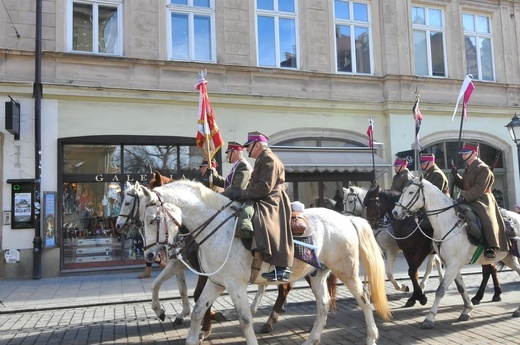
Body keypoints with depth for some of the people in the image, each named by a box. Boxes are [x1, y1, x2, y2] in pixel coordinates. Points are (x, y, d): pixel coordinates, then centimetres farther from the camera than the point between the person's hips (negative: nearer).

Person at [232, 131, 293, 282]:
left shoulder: (269, 159, -12)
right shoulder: (262, 159, 23)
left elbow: (265, 187, -21)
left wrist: (243, 194, -18)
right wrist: (243, 193, 12)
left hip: (272, 202, -12)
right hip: (263, 201, 12)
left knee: (263, 223, -32)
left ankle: (282, 268, -33)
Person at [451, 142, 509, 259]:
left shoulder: (483, 168, -12)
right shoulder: (468, 169, 16)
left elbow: (479, 188, -23)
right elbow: (463, 185, 22)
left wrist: (465, 197, -32)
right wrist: (455, 175, 6)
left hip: (483, 199, -9)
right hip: (470, 200, 10)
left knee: (487, 219, -31)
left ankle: (492, 247, -29)